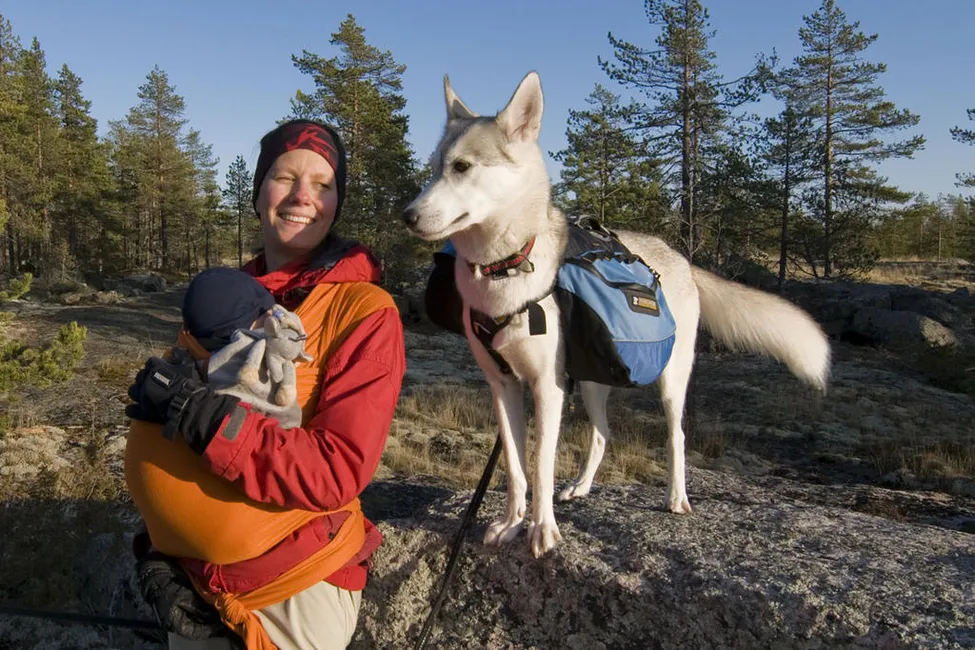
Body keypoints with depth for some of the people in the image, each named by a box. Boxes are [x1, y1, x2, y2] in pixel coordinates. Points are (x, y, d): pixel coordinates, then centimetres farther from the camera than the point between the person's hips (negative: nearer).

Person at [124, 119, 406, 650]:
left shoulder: (364, 311, -16)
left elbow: (340, 470, -24)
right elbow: (157, 430, 8)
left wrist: (200, 412, -26)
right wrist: (157, 554, 0)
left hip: (297, 591, -5)